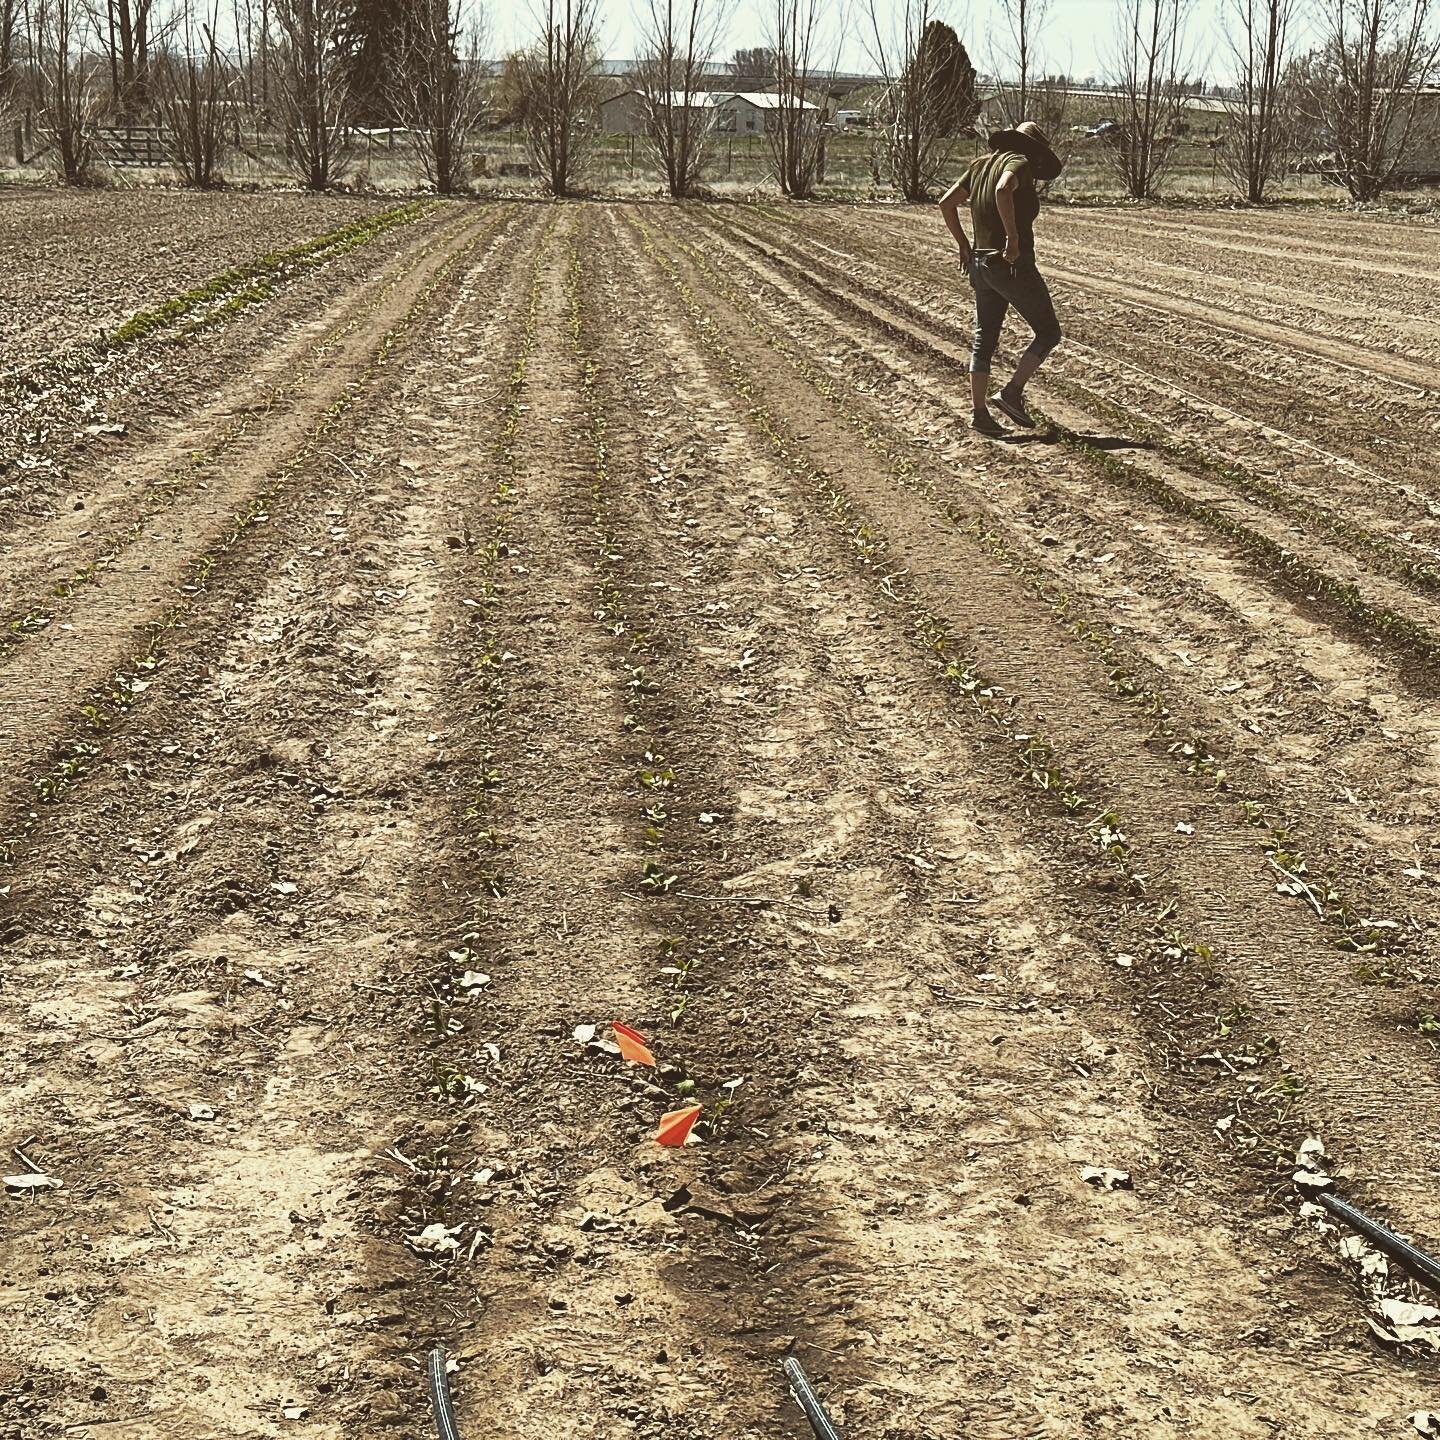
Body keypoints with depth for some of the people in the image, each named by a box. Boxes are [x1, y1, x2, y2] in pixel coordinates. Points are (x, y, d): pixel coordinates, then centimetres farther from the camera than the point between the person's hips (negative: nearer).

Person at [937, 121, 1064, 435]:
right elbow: (1003, 190, -32)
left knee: (984, 339, 12)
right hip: (1014, 265, -7)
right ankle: (1012, 392, -3)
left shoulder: (980, 164, 12)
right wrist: (1013, 236, -27)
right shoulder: (1019, 163, -9)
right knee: (1048, 332, 6)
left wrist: (963, 244, 16)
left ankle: (979, 411, 9)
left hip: (981, 263, 8)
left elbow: (946, 203, 12)